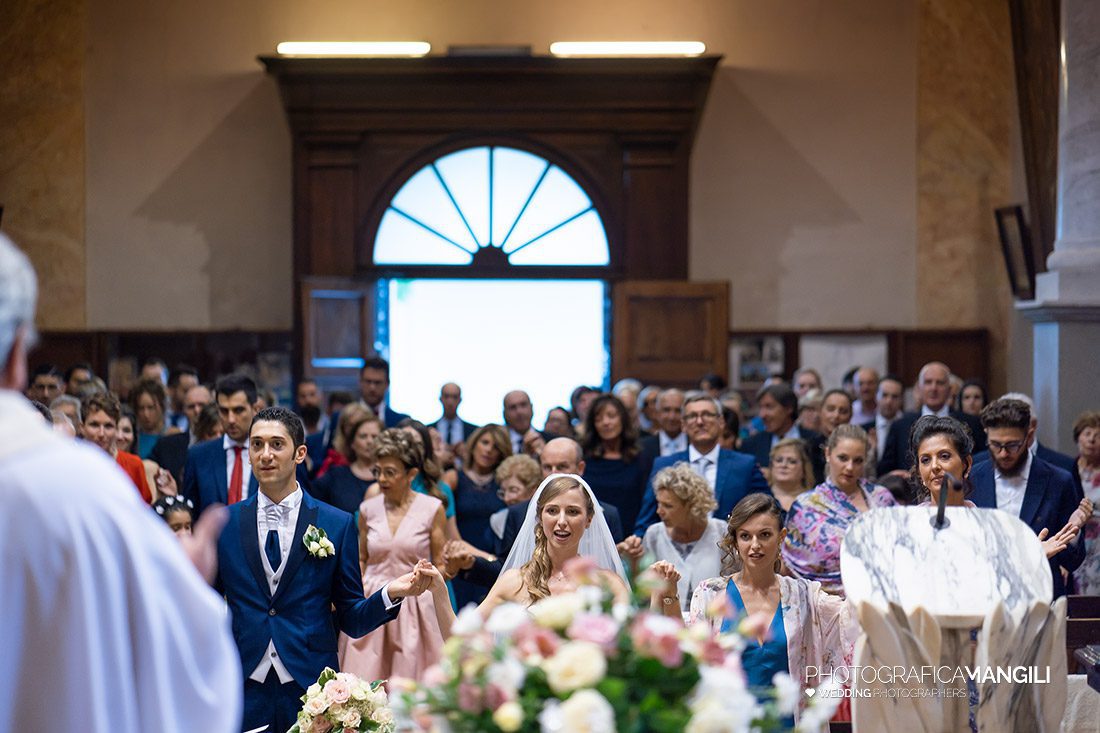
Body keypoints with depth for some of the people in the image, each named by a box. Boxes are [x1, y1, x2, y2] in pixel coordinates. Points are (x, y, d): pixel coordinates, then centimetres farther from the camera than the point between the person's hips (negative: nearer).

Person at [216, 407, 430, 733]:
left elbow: (351, 620, 3)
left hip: (311, 689, -1)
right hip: (243, 691, 1)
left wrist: (390, 594, -14)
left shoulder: (338, 525, 2)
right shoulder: (224, 523, 5)